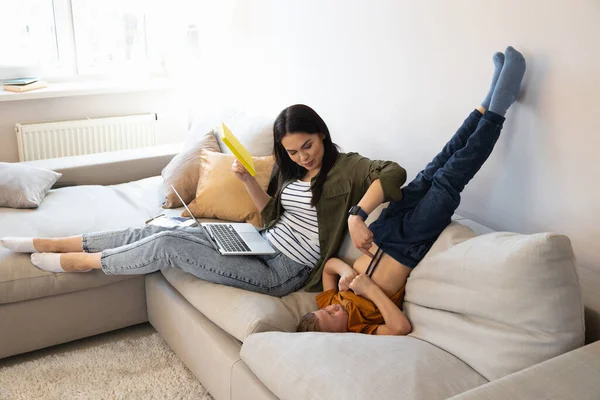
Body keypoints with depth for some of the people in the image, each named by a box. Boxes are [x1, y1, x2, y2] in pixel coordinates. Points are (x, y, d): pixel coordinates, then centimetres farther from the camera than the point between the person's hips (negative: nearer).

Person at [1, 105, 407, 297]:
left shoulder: (346, 167, -10)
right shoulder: (292, 169, 11)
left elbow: (394, 173, -24)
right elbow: (273, 214, 11)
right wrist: (247, 178, -3)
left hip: (283, 272, -7)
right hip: (262, 245, 7)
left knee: (168, 245, -16)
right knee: (158, 231, -1)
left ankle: (82, 261, 7)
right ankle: (46, 244, 8)